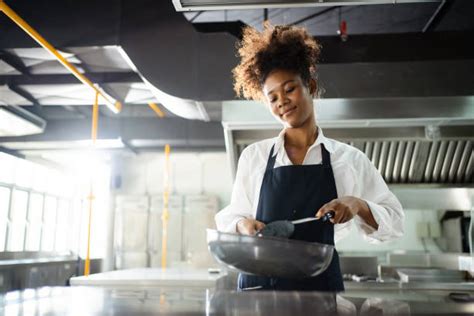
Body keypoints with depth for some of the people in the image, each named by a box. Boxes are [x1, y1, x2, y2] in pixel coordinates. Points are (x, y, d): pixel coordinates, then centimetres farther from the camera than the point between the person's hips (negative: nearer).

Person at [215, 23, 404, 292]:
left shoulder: (348, 159, 2)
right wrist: (242, 224, -11)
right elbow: (230, 218, 10)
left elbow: (394, 224, 5)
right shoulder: (253, 156, 4)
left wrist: (358, 205, -14)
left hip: (320, 283, 0)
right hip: (260, 282, 1)